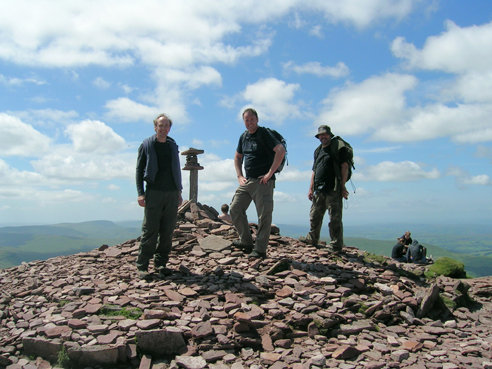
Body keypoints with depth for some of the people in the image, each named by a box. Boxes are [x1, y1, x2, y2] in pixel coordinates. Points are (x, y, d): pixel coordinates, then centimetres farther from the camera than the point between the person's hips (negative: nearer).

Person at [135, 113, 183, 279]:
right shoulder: (147, 145, 5)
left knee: (167, 231, 4)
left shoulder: (173, 146, 16)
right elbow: (139, 170, 2)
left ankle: (161, 263, 14)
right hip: (154, 192, -4)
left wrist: (179, 192, 16)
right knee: (150, 231, -5)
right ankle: (142, 266, 4)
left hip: (172, 193, 4)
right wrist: (141, 193, -8)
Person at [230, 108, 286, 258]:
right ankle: (246, 241, 17)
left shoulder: (264, 134, -8)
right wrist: (239, 176, 13)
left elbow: (281, 150, -21)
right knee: (235, 209, 5)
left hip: (263, 181, -8)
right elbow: (237, 157, 27)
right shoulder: (243, 137, 14)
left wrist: (270, 173, -20)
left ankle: (260, 249, 3)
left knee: (264, 215, -4)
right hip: (247, 181, 8)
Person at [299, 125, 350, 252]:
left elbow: (344, 166, -6)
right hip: (319, 190, 7)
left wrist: (343, 186, -13)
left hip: (333, 190, -7)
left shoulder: (338, 147, 1)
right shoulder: (318, 151, 21)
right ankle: (312, 239, 29)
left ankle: (336, 245, 3)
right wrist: (311, 189, 15)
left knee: (335, 218, -4)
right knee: (314, 216, 14)